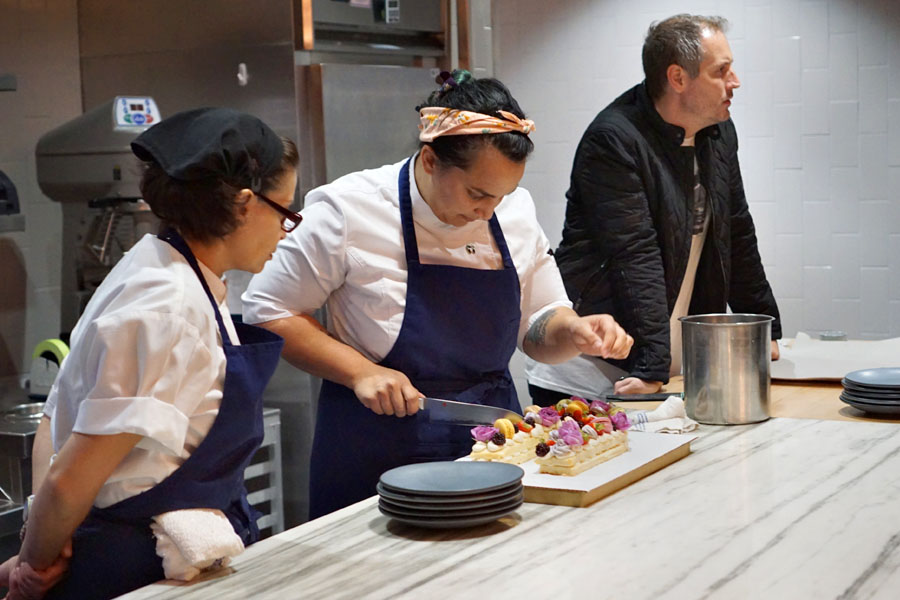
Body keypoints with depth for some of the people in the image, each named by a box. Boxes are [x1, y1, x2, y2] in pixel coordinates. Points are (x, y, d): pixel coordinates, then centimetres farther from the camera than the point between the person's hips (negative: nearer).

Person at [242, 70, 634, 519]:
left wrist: (574, 332, -13)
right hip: (378, 458, -4)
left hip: (493, 446, 4)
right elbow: (268, 312, -9)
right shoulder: (348, 210, -15)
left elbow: (539, 324, 10)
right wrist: (360, 372, -18)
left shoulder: (516, 210, 0)